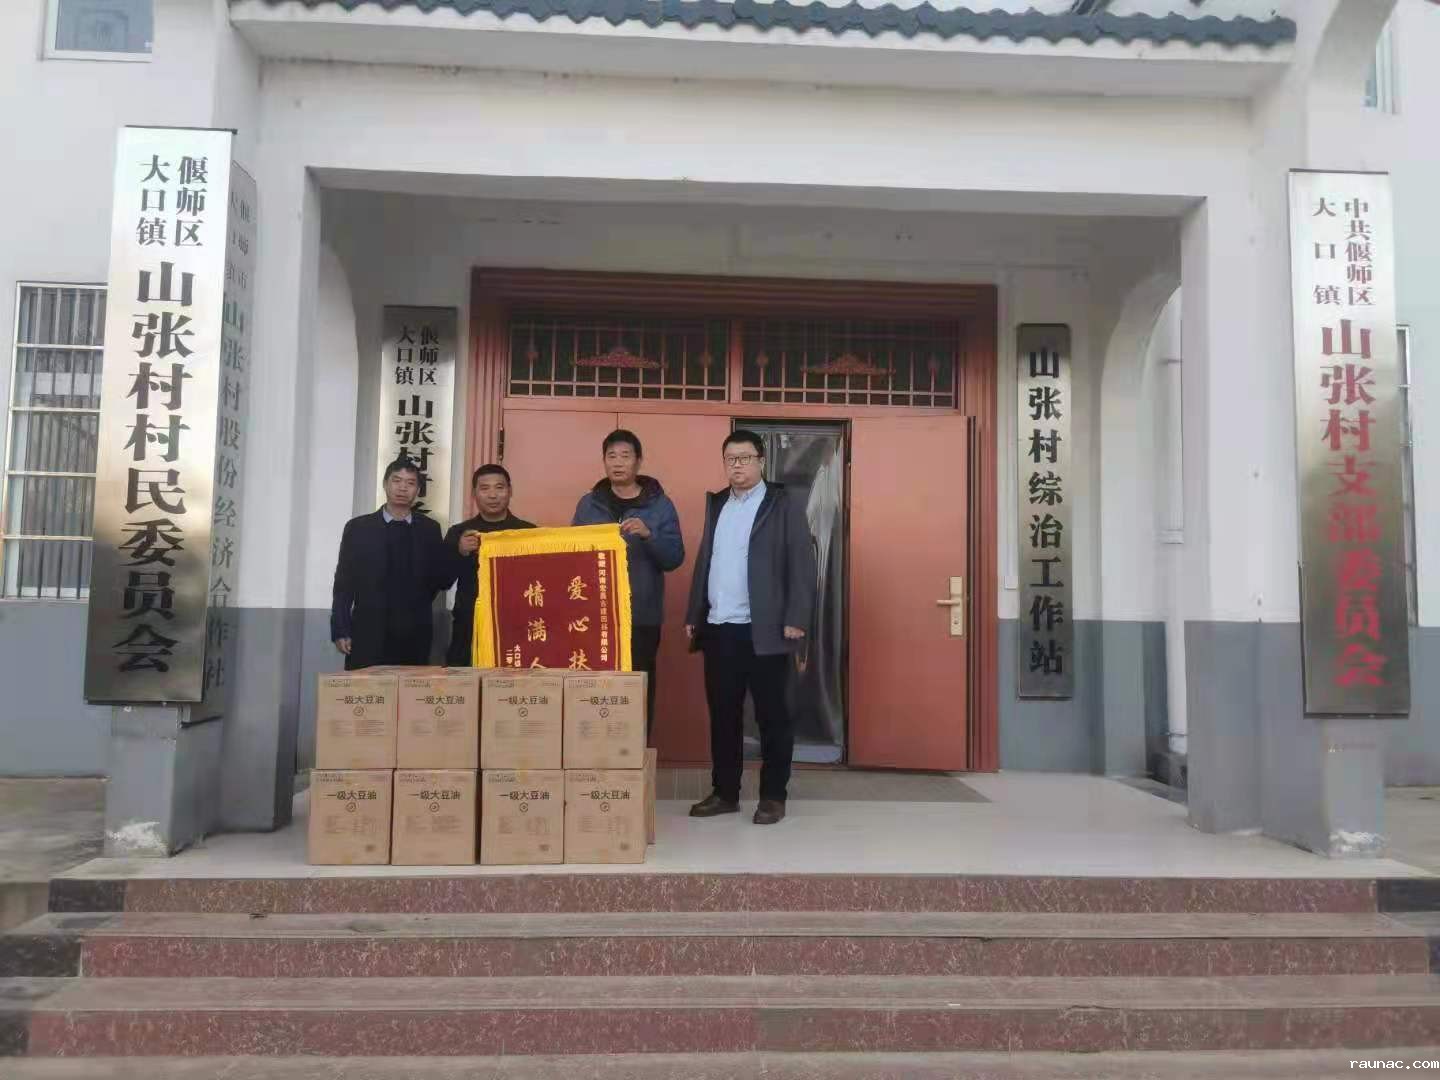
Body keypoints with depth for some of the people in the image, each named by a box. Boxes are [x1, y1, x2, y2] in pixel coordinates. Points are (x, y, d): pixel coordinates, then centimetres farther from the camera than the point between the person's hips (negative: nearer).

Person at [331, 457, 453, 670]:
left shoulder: (429, 530, 10)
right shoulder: (358, 527, 6)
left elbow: (444, 581, 11)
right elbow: (344, 583, 5)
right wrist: (340, 630, -1)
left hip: (413, 638, 1)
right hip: (367, 636, -1)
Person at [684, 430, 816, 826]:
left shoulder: (784, 504, -1)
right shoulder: (716, 504, 16)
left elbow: (801, 565, -7)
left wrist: (796, 619, -14)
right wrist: (693, 615, 14)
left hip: (763, 630, -5)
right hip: (717, 629, 5)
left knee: (771, 715, 3)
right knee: (722, 714, 10)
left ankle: (773, 796, 13)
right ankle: (725, 792, 20)